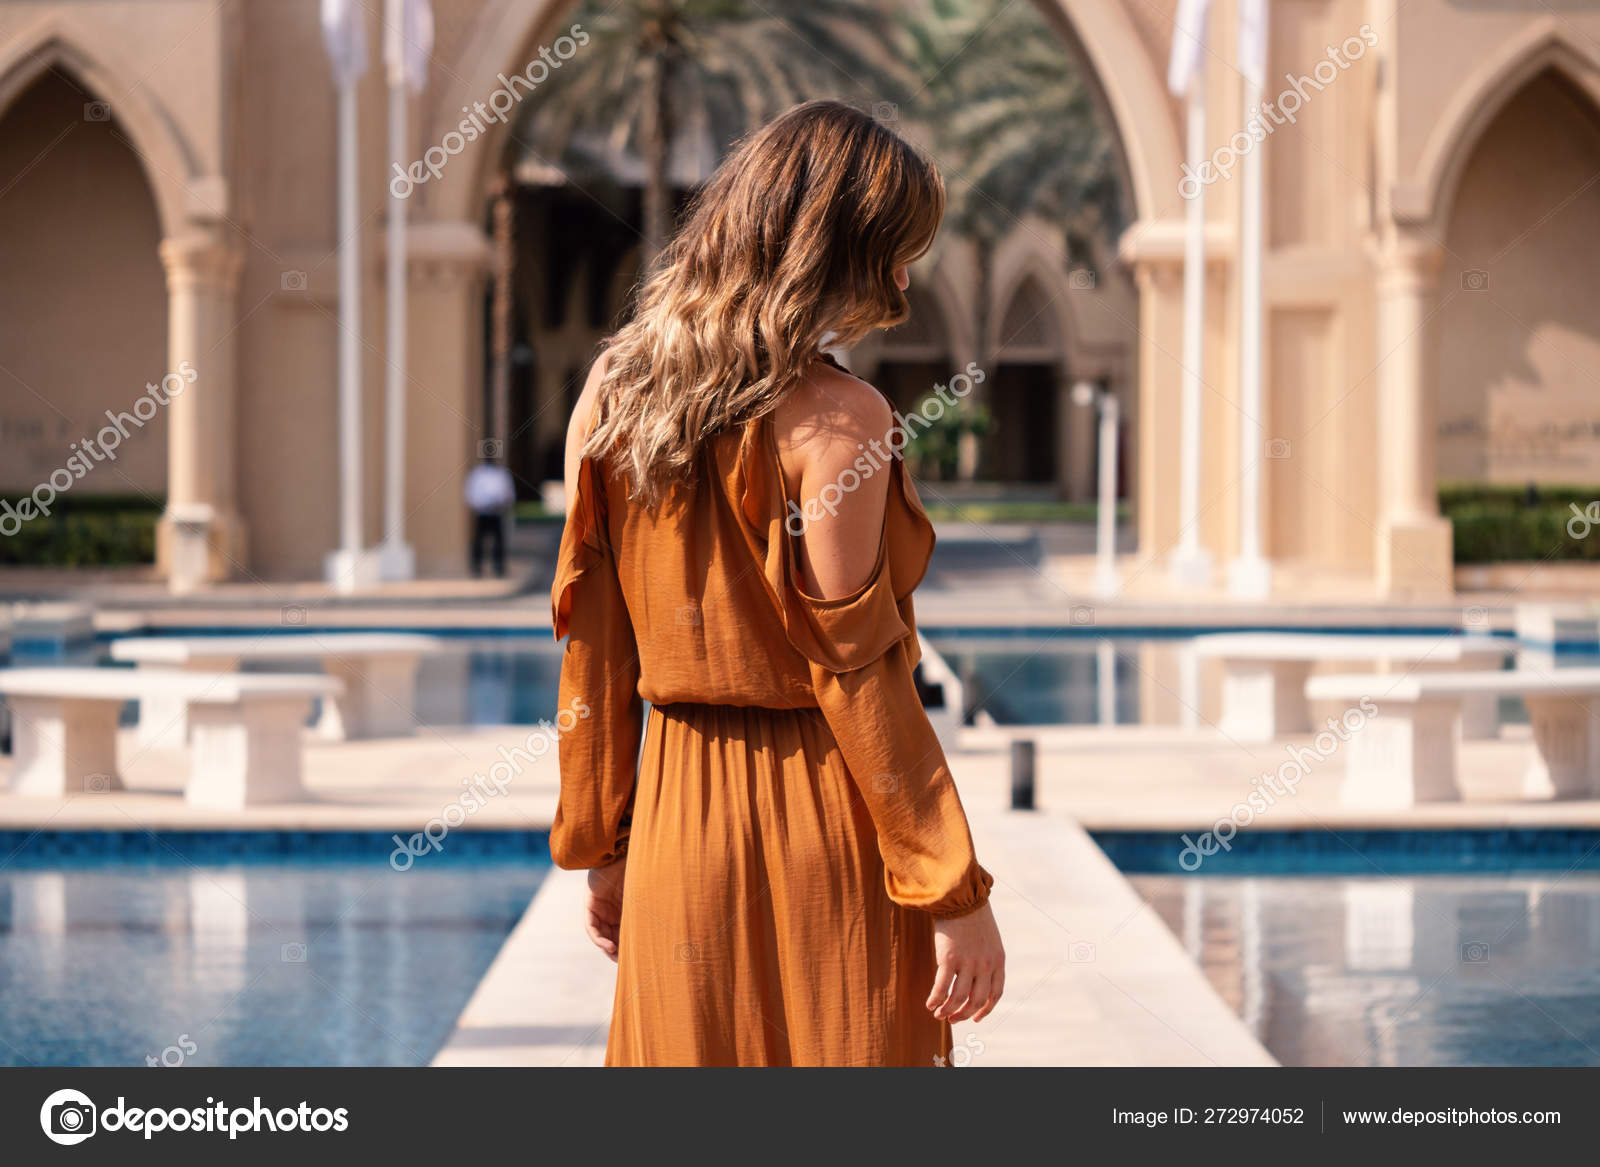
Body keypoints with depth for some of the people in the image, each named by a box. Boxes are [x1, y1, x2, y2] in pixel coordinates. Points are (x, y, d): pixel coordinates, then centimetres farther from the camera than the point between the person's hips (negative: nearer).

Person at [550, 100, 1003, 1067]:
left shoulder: (614, 396, 5)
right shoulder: (833, 419, -14)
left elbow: (593, 650, 8)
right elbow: (856, 672, -15)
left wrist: (602, 846, 16)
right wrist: (955, 891, -10)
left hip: (676, 815, 6)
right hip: (824, 822, -6)